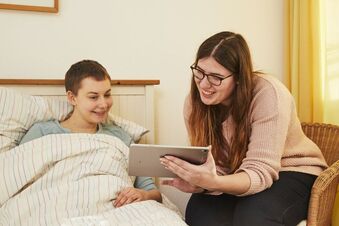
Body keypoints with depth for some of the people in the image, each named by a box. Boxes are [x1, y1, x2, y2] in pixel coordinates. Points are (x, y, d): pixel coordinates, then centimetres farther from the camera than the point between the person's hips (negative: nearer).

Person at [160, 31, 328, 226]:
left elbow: (261, 172, -29)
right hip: (238, 178, 3)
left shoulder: (267, 93, -26)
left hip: (291, 173, -3)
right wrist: (198, 183, -35)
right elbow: (213, 168, -11)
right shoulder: (195, 102, -12)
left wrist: (213, 182, -48)